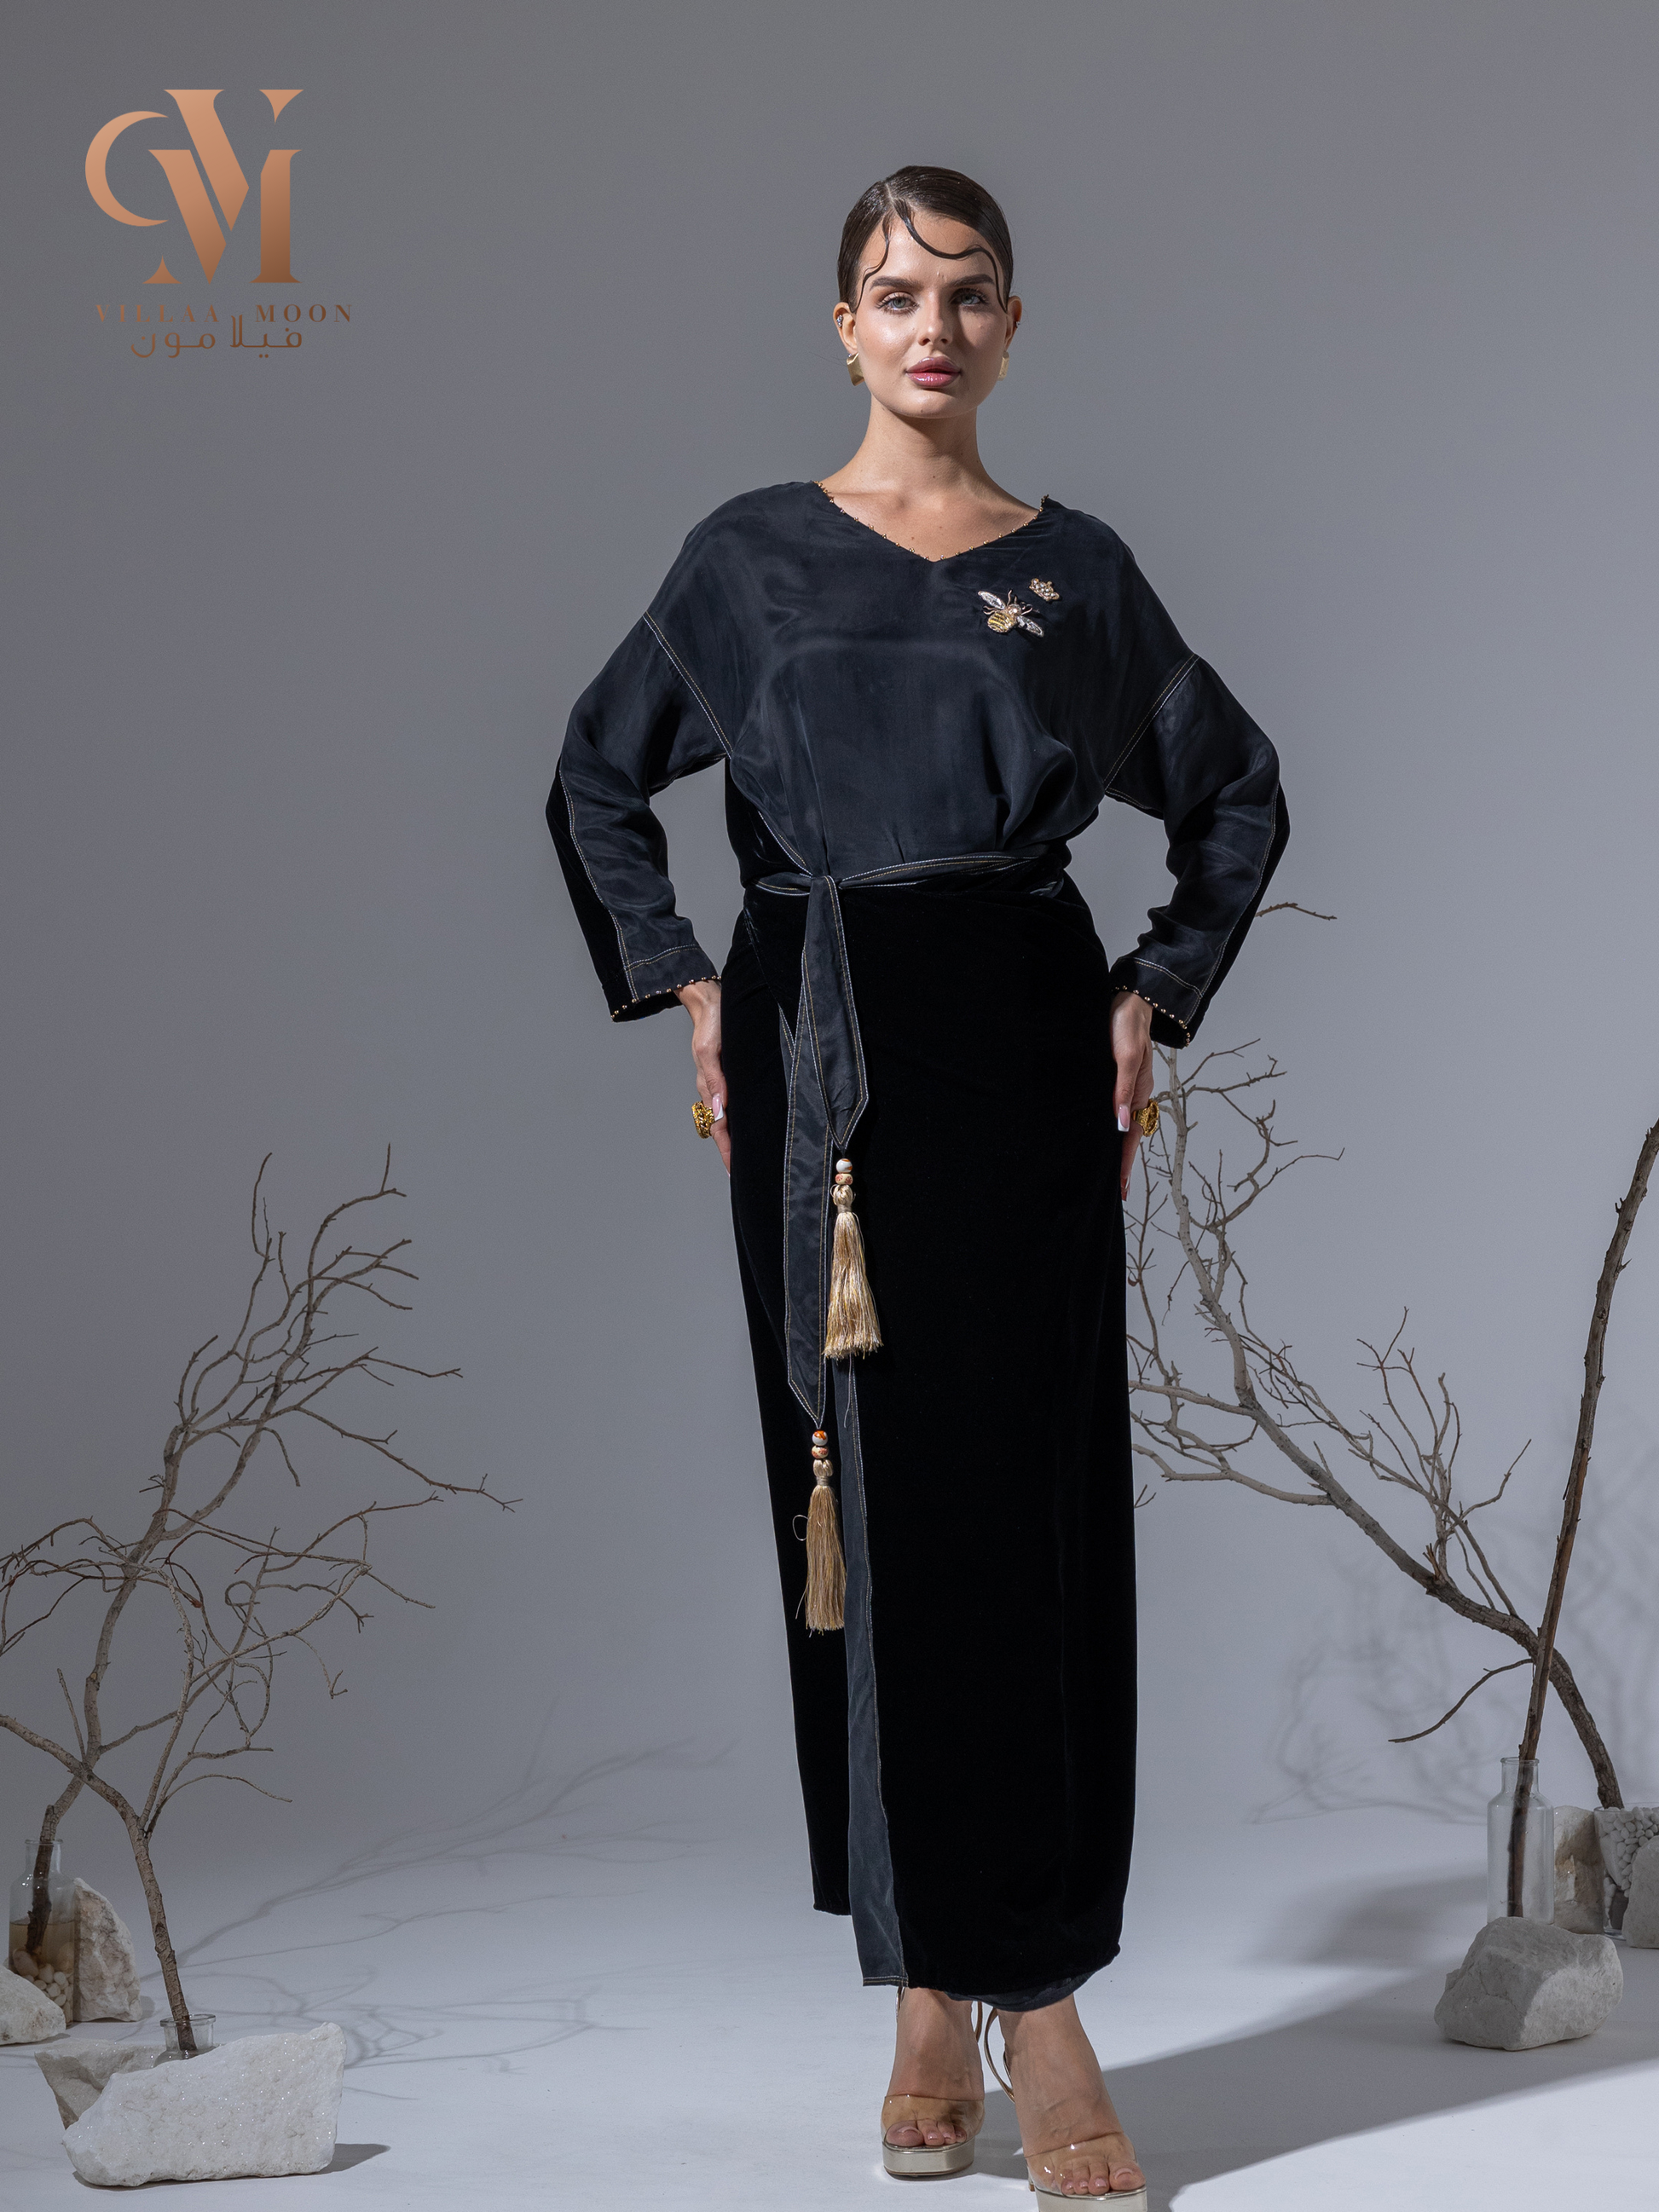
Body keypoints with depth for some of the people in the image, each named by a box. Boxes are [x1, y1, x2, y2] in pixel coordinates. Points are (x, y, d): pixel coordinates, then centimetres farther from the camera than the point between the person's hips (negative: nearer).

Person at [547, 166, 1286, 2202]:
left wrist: (1157, 997, 7)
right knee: (869, 1516, -1)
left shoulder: (1077, 569, 9)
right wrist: (684, 993, 5)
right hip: (821, 1064, 0)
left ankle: (1038, 1997, 0)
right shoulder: (750, 558, 8)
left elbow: (1237, 797, 19)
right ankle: (931, 1993, 7)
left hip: (1020, 1061, 0)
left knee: (1030, 1515, -3)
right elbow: (598, 784, 16)